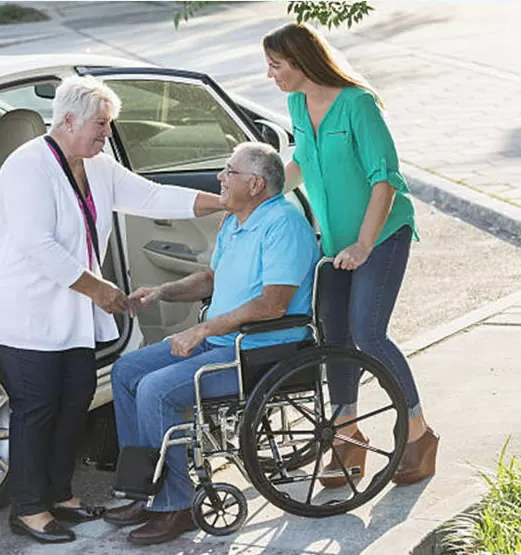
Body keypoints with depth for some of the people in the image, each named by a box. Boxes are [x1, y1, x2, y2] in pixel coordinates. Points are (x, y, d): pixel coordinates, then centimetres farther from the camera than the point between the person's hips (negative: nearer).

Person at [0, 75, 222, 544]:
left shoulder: (98, 167, 9)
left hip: (75, 313, 9)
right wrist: (95, 287, -19)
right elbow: (38, 246, -24)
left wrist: (228, 202, 2)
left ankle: (58, 494, 26)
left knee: (75, 402, 12)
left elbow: (153, 197, 9)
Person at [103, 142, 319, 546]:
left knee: (155, 390, -24)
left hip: (262, 351, -11)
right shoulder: (235, 222, 14)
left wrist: (203, 330, -23)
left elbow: (273, 304, -26)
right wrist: (163, 292, 10)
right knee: (125, 372, 6)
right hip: (219, 342, 11)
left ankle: (175, 507, -12)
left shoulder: (283, 224, -18)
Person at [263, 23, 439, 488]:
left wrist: (364, 244, -24)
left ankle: (419, 434, 2)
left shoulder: (357, 104, -20)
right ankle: (346, 433, 19)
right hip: (335, 237, 7)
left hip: (383, 231, -7)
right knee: (335, 335, 4)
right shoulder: (298, 105, 3)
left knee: (367, 334, -13)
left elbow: (385, 177, -21)